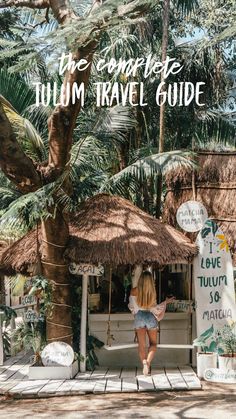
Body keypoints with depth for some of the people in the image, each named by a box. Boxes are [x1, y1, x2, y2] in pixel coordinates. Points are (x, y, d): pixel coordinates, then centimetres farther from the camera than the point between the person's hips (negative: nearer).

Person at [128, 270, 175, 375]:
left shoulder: (134, 291, -9)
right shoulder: (152, 291, -11)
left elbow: (132, 307, 0)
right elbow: (154, 308, -6)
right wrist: (166, 302, 7)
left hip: (139, 317, 0)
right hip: (151, 317, 0)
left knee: (141, 344, 8)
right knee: (153, 343, 11)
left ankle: (144, 363, -7)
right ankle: (148, 362, -11)